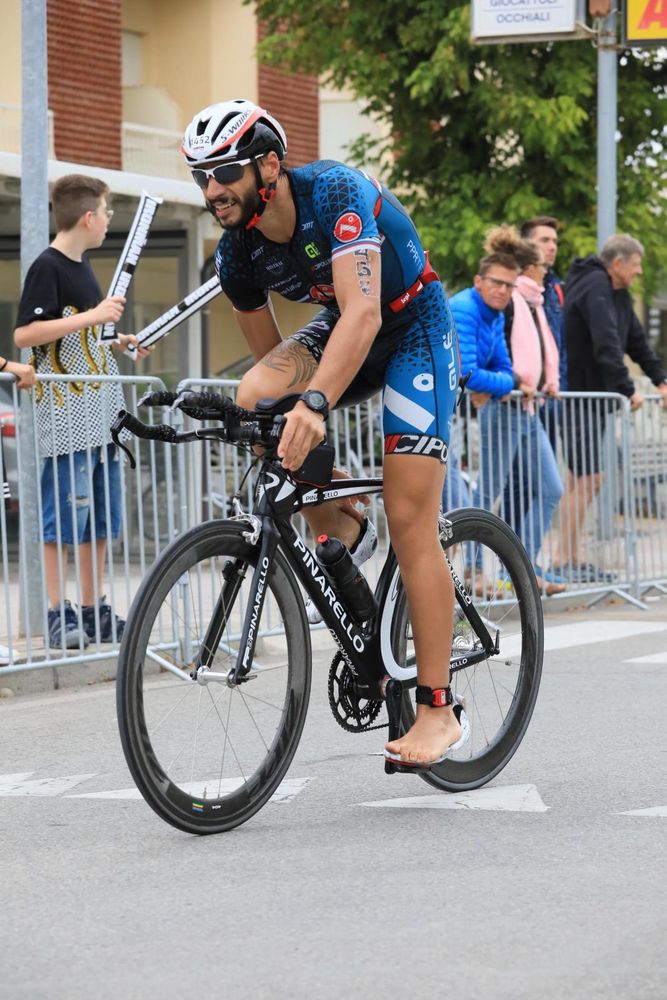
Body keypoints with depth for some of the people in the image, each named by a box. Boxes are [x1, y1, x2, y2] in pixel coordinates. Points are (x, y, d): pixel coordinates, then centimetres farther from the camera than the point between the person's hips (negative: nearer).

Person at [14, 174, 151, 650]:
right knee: (63, 518, -6)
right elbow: (24, 334, -20)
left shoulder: (82, 265, 16)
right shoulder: (47, 267, -10)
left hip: (101, 412, 9)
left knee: (101, 519, 10)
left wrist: (119, 341, 15)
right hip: (65, 415, -9)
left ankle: (94, 611, 15)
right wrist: (92, 316, -22)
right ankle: (59, 615, -3)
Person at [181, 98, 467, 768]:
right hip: (337, 333, 6)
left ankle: (438, 710, -6)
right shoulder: (236, 253, -10)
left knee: (409, 519, -13)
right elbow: (268, 353, 4)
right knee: (253, 396, -27)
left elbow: (362, 313, -42)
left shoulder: (336, 194, -29)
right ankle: (334, 528, 0)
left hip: (414, 330, -6)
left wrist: (314, 404, -56)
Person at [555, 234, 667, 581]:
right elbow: (606, 345, -26)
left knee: (592, 478, 12)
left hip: (597, 395, 10)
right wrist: (627, 391, -25)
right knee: (586, 479, -9)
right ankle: (571, 562, -6)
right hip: (580, 394, -10)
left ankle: (573, 556, 16)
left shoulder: (618, 292, 16)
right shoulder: (595, 288, -17)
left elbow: (636, 340, 23)